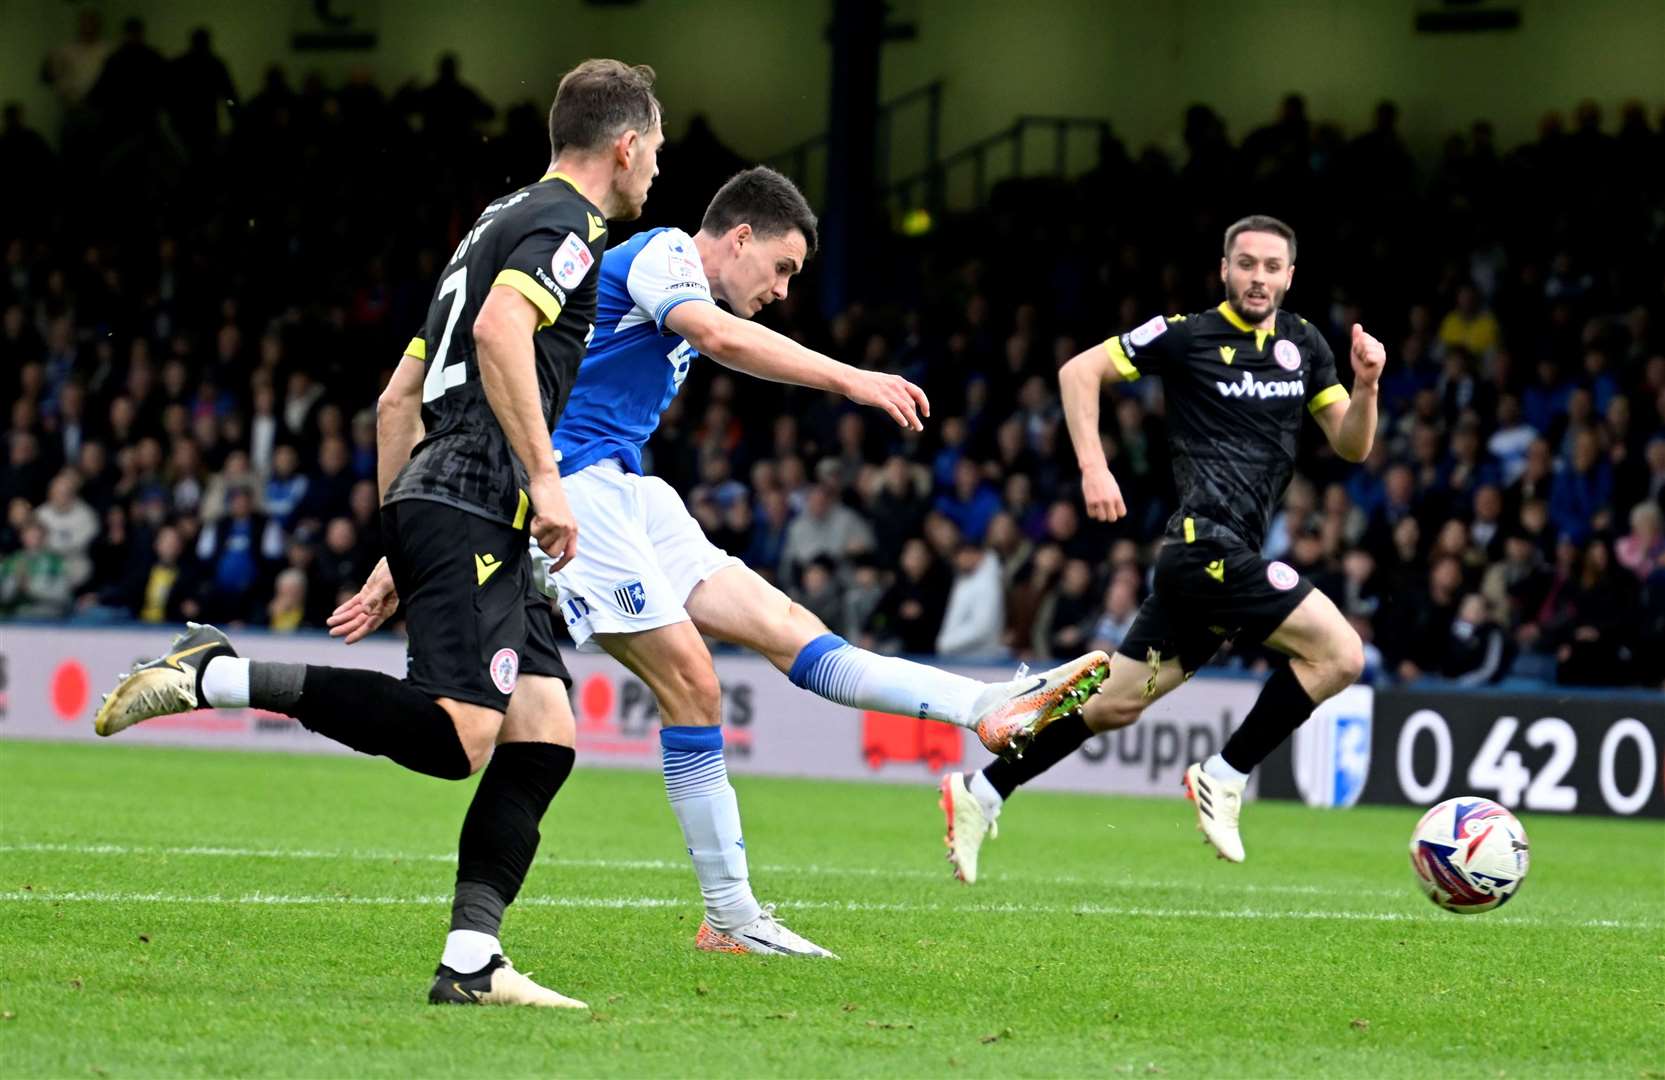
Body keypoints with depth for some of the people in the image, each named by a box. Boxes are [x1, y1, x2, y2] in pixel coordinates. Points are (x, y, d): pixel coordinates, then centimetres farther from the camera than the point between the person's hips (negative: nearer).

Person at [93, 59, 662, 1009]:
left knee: (546, 734, 2)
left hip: (431, 506, 10)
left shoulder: (505, 221, 28)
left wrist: (399, 557, 28)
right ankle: (221, 676, -18)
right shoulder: (564, 223, -1)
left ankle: (472, 962, -6)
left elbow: (398, 402, 28)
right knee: (455, 734, -21)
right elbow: (500, 331, -22)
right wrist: (545, 477, -20)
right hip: (468, 510, -10)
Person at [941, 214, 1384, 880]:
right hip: (1208, 543, -7)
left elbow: (1352, 446, 14)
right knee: (1340, 652, -16)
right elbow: (1079, 371, -1)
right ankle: (1223, 780, -6)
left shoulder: (1302, 344, 15)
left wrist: (1366, 385, -6)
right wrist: (1093, 469, -11)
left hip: (1220, 558, 7)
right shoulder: (1187, 336, -4)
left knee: (1116, 704, 11)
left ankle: (979, 795, 18)